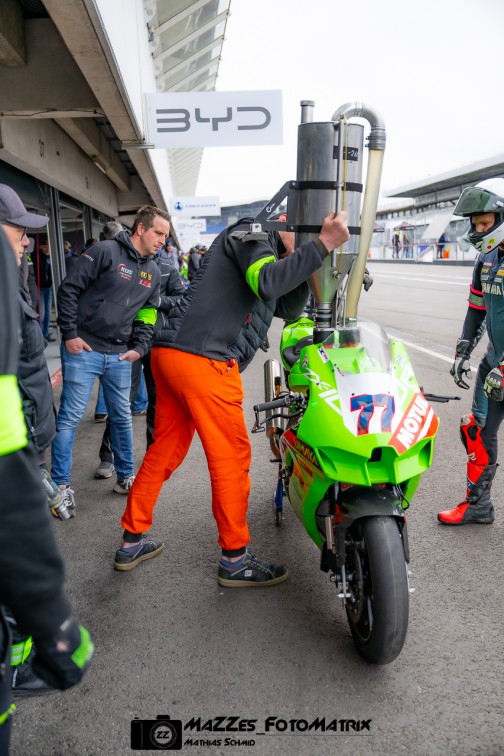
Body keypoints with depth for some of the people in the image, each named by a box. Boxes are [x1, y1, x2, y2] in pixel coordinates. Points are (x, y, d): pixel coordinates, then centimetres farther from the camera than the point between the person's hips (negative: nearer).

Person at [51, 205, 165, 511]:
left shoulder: (153, 272, 12)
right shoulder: (105, 251, -9)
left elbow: (148, 315, 17)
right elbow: (69, 289, -10)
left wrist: (139, 348, 3)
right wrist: (69, 334, -12)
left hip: (120, 356, 6)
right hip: (83, 349, -6)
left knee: (122, 417, 13)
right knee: (71, 417, -1)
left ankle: (126, 477, 27)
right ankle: (61, 484, 11)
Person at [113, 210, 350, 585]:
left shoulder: (265, 255, 30)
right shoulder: (251, 235, 0)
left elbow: (290, 310, 24)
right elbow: (268, 283, -21)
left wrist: (311, 261, 13)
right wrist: (322, 244, -19)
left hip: (170, 354, 10)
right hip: (203, 359, -10)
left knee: (166, 450, 16)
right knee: (231, 455, -1)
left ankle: (132, 542, 27)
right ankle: (235, 560, 12)